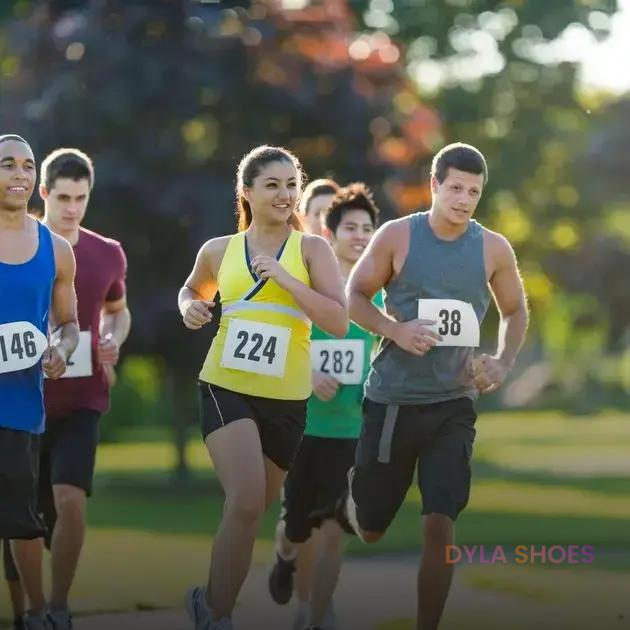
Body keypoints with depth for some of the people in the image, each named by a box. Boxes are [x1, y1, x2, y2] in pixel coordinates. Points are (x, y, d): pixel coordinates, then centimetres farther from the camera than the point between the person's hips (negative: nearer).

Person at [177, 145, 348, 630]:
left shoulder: (311, 249, -1)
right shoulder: (219, 251, 4)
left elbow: (339, 323, -12)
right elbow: (193, 289, 26)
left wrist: (284, 278, -19)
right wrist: (191, 308, 3)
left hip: (287, 400, 1)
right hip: (227, 389, -1)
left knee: (254, 510, 14)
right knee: (246, 502, -22)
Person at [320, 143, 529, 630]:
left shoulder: (494, 249, 0)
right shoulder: (397, 236, -7)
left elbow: (516, 311, 14)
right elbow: (354, 295, 0)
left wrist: (503, 363, -3)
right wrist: (395, 330, -18)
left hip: (454, 404, 1)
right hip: (392, 400, -1)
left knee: (440, 525, -11)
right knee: (371, 530, 10)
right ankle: (345, 501, 47)